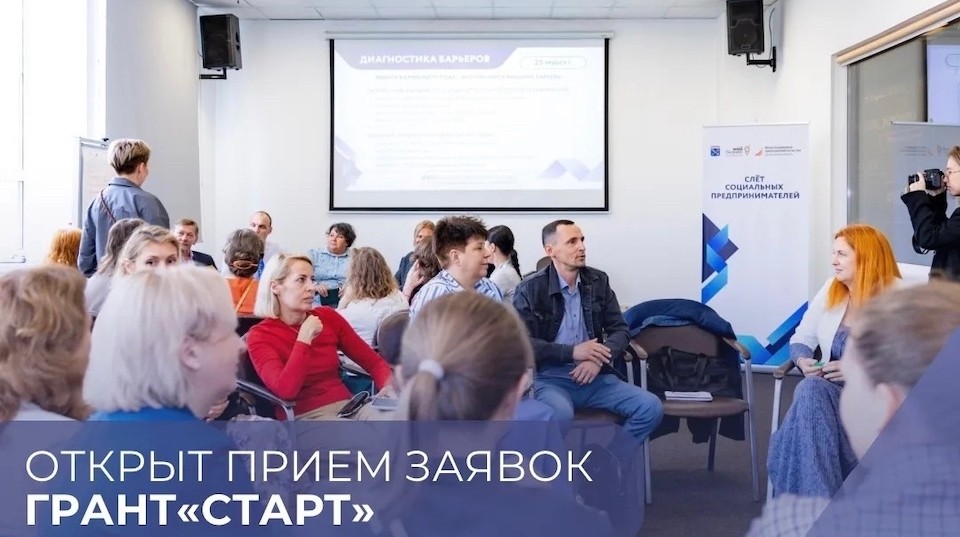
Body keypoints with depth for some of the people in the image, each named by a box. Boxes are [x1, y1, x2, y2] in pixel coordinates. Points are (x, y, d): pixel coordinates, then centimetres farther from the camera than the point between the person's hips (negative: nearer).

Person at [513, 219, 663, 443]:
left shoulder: (599, 281, 9)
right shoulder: (530, 289, -5)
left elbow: (620, 330, 8)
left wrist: (599, 359, -13)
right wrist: (572, 352, -18)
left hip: (595, 376, 5)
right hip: (550, 378, -5)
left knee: (651, 407, -15)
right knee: (559, 415, -38)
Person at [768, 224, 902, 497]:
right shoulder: (831, 291, 12)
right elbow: (801, 340, 17)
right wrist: (803, 361, -6)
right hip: (832, 389, 5)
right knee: (810, 390, -33)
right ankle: (816, 501, -36)